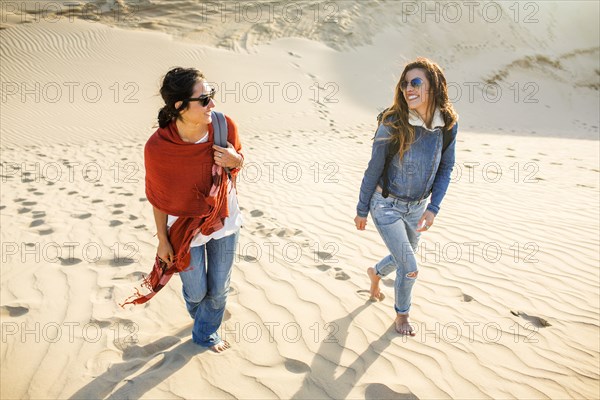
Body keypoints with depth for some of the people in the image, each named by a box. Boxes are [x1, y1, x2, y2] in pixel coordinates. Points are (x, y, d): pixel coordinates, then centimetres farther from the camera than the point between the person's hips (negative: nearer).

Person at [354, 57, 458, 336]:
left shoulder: (448, 125, -11)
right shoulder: (392, 124, -23)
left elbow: (445, 169, 1)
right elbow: (374, 170, -13)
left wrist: (433, 208, -8)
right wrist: (362, 211, -5)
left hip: (417, 207, 5)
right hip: (387, 206, -5)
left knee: (403, 258, 23)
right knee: (410, 268, -4)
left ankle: (376, 272, 59)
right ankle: (402, 315, 31)